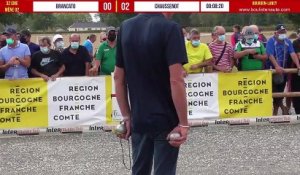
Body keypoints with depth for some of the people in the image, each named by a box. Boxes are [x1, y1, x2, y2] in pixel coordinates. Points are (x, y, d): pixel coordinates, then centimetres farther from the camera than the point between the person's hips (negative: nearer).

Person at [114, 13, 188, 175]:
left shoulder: (125, 28, 4)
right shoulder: (169, 29, -14)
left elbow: (118, 77, 7)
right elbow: (176, 80, -20)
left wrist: (126, 116, 12)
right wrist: (183, 122, -14)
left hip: (138, 120, 5)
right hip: (165, 120, -5)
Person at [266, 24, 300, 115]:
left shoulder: (287, 42, 3)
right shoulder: (271, 41, -11)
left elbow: (293, 54, -5)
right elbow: (270, 55, -21)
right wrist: (277, 66, -34)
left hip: (283, 70, 5)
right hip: (273, 70, -5)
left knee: (280, 90, 9)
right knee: (275, 90, -5)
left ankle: (275, 111, 20)